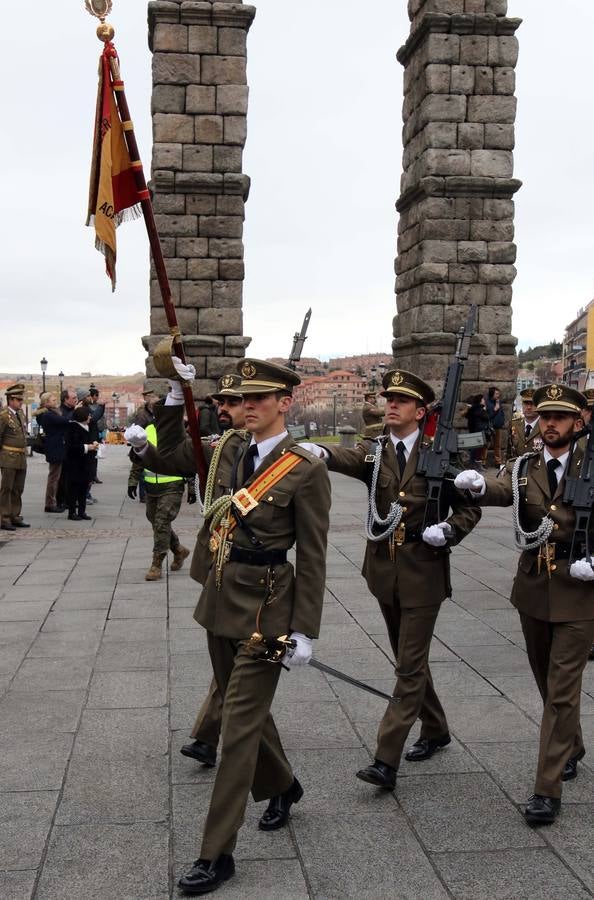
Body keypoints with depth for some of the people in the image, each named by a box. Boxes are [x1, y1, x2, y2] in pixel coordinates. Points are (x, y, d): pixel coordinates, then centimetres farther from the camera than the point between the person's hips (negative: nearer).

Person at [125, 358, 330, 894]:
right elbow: (168, 458, 16)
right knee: (243, 706, 21)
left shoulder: (305, 471, -13)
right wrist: (175, 400, 3)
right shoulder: (227, 449, 4)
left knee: (240, 722, -2)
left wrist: (305, 631, -14)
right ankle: (282, 786, 47)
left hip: (265, 606, -7)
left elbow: (312, 558, -12)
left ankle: (217, 854, 7)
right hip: (220, 598, 7)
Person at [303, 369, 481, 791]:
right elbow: (344, 458, -19)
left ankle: (387, 760, -3)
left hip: (424, 570, -4)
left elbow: (469, 508, 2)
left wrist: (447, 530, -19)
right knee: (408, 659, 18)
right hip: (385, 569, 5)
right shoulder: (374, 452, 3)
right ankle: (436, 730, 39)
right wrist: (317, 452, -42)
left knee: (410, 665, -4)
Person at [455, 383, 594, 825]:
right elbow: (502, 490, -20)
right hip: (534, 589, 4)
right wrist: (477, 485, -43)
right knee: (548, 681, 19)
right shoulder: (524, 468, 2)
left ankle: (548, 789, 3)